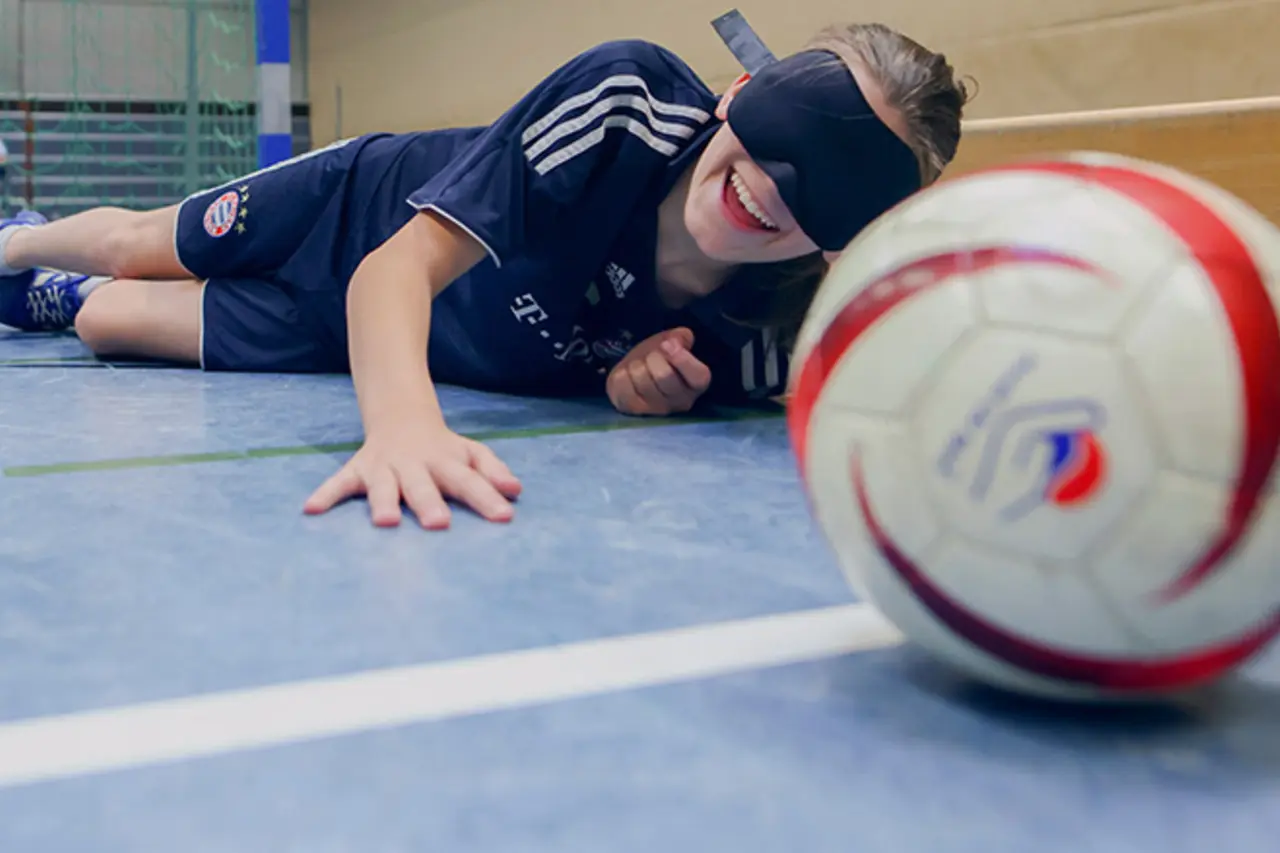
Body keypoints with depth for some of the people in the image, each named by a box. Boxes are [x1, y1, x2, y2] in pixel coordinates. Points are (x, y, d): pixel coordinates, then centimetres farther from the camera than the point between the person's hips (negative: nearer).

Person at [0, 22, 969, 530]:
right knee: (133, 247, 22)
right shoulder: (628, 97, -39)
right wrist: (404, 419, -66)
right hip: (371, 204, -2)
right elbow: (401, 264, -45)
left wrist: (652, 388, -34)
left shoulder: (763, 342, -32)